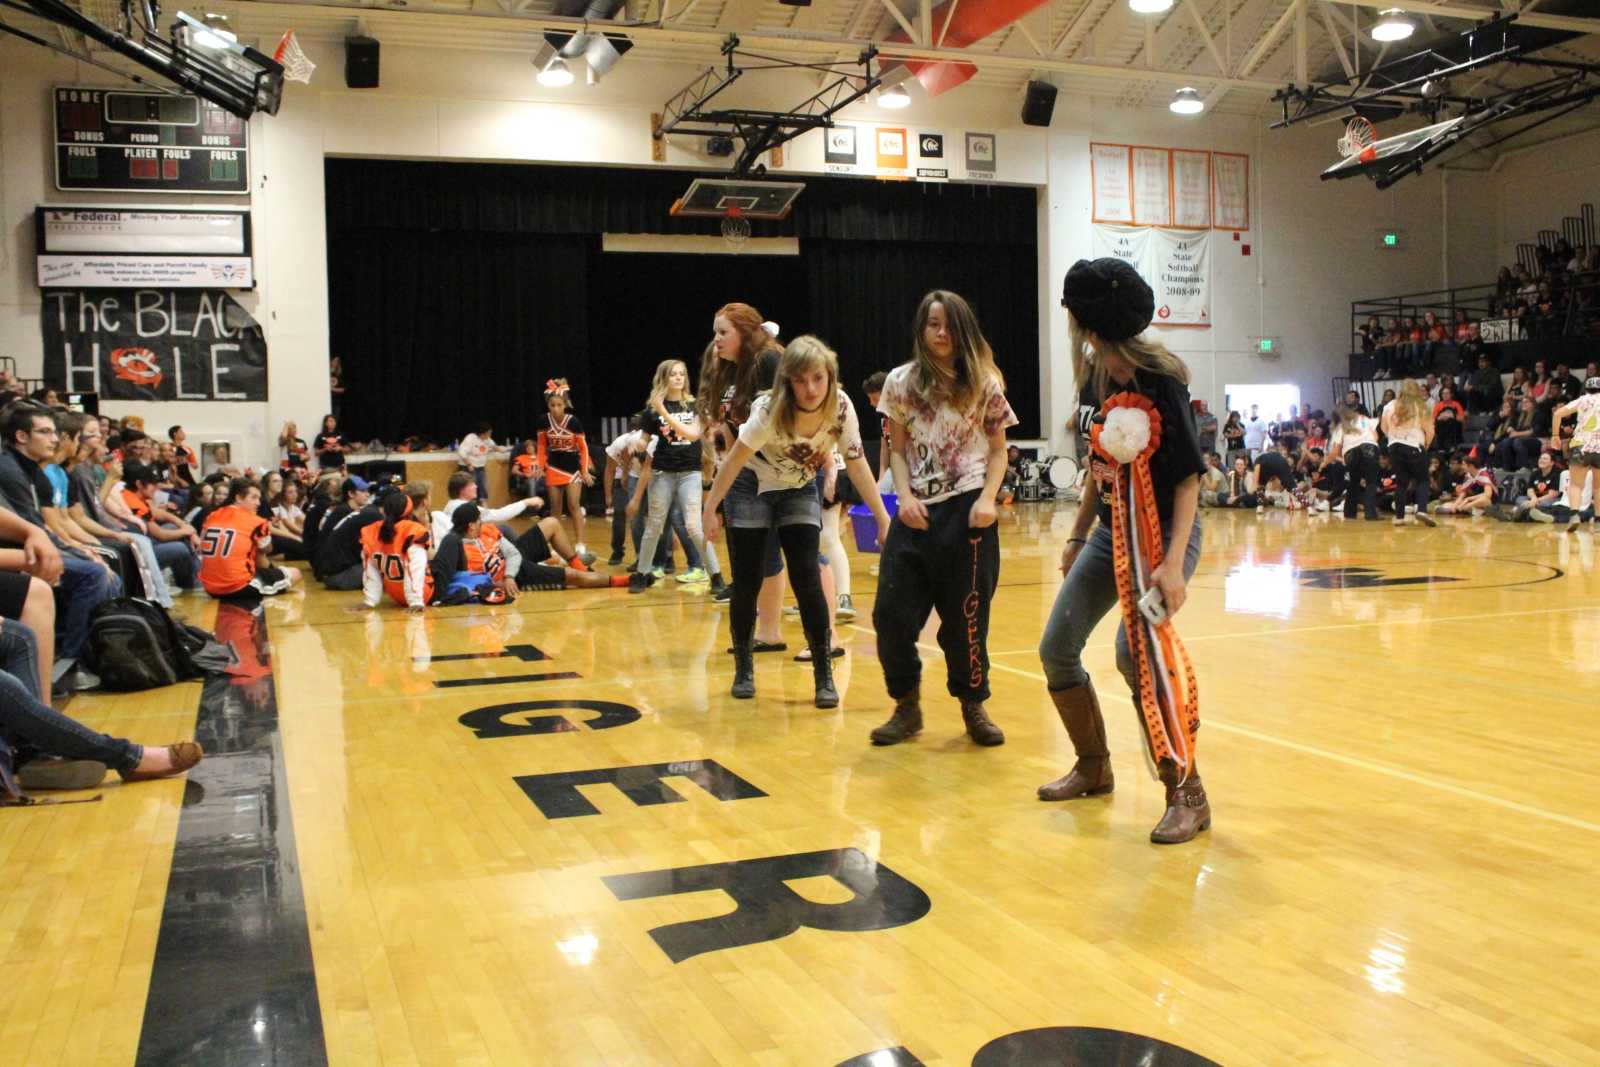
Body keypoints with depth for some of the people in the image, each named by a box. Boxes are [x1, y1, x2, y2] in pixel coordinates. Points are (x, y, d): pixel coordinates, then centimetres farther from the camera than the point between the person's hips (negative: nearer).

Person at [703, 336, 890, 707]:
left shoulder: (841, 407, -21)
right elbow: (734, 461, -22)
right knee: (747, 583, -2)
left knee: (808, 579, -11)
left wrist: (883, 518, -10)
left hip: (798, 492, 2)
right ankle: (743, 669, 17)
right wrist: (710, 510, -19)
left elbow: (857, 464, -11)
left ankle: (824, 676, -4)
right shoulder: (769, 411, -31)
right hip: (750, 490, -2)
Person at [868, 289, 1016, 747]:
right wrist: (905, 497, -7)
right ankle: (907, 706, 16)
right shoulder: (901, 382, 5)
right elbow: (897, 451, 9)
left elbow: (998, 450, 5)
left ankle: (973, 705, 23)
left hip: (967, 511, -2)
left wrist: (987, 498, -10)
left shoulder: (984, 383, 2)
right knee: (891, 615, -2)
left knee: (965, 618, 3)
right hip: (916, 511, 2)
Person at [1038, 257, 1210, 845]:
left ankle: (1188, 796, -12)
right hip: (1111, 532, 8)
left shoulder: (1159, 379, -18)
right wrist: (1077, 536, 17)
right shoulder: (1094, 376, 4)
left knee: (1136, 650, -26)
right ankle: (1094, 768, 28)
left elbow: (1188, 475, -19)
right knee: (1056, 650, 7)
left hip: (1163, 534, -8)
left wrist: (1174, 563, -27)